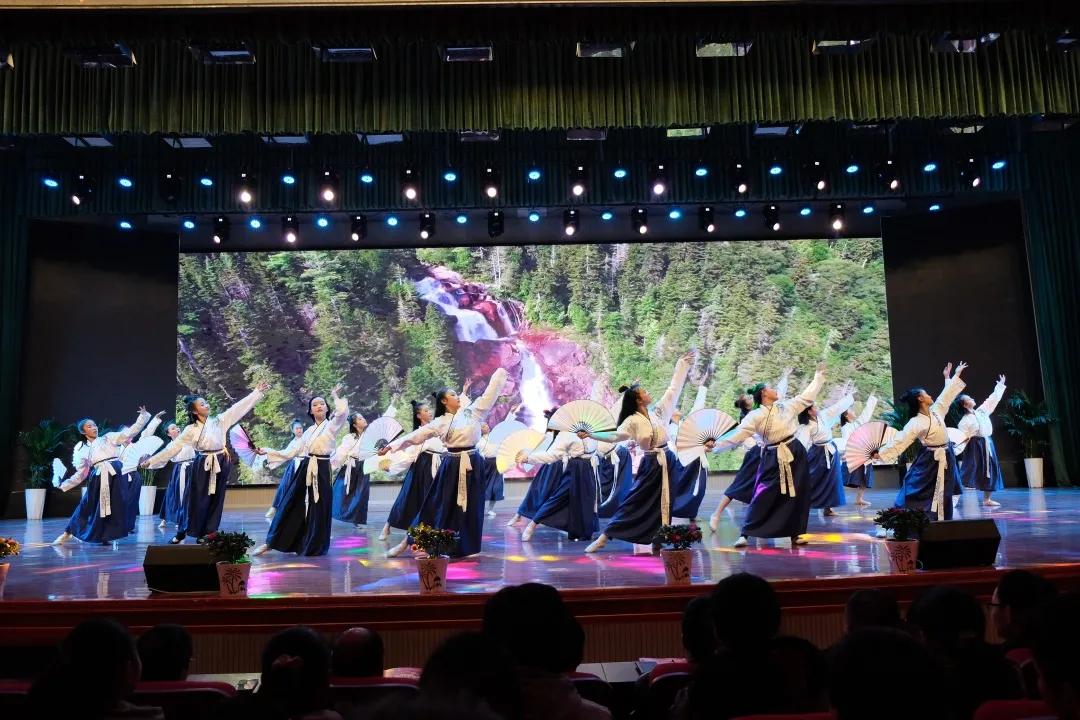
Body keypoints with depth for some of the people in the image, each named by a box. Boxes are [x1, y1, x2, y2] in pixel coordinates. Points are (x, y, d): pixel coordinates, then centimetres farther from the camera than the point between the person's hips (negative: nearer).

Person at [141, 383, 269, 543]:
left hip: (220, 464, 2)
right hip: (202, 466, -2)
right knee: (197, 500, 3)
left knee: (215, 500, 7)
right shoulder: (191, 430, -3)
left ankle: (207, 533, 17)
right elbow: (173, 447, -1)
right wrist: (151, 460, -3)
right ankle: (182, 532, 20)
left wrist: (258, 391, -7)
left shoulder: (219, 420, 0)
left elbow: (240, 406, -2)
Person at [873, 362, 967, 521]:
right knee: (920, 497, -7)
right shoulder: (915, 423, -17)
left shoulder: (936, 411, 3)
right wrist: (880, 453, -26)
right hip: (929, 463, -7)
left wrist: (955, 374, 24)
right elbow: (899, 441, -19)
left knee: (942, 498, 12)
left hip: (945, 460, 7)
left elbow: (947, 395, 15)